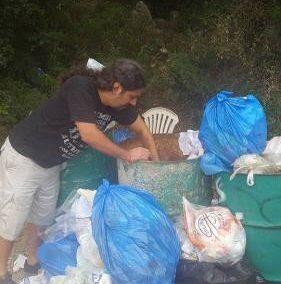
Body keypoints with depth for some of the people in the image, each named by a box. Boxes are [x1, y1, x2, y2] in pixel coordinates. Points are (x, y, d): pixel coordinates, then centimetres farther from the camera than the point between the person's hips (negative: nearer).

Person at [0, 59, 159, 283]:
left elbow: (142, 129, 6)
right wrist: (126, 155, -23)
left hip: (51, 164, 7)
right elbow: (88, 134, -34)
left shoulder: (118, 103, -7)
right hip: (22, 157, -7)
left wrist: (156, 162, 1)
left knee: (43, 217, 19)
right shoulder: (80, 87, -29)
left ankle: (33, 261, 41)